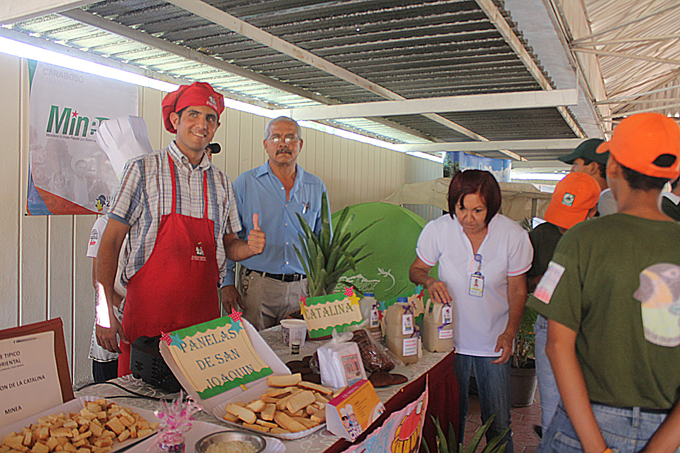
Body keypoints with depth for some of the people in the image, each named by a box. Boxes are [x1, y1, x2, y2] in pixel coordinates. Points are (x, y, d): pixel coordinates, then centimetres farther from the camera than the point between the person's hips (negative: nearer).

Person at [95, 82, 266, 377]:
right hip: (147, 314, -3)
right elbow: (110, 242, -3)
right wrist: (105, 312, -10)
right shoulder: (143, 170, -1)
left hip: (204, 314, 4)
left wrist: (249, 248, -6)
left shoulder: (221, 183, 11)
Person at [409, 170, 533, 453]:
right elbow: (416, 270, 2)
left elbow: (517, 289, -2)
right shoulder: (437, 230, -13)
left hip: (493, 344, 0)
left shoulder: (513, 236, -12)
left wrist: (509, 333, -14)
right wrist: (429, 282, -21)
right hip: (450, 338, 0)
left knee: (499, 425, 7)